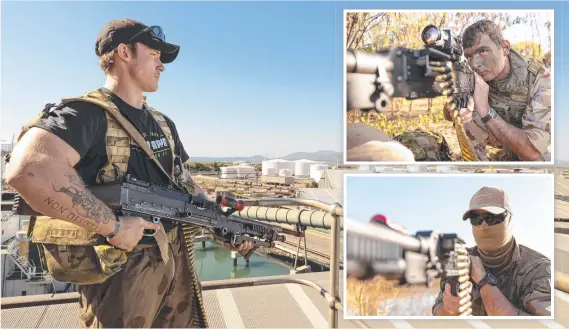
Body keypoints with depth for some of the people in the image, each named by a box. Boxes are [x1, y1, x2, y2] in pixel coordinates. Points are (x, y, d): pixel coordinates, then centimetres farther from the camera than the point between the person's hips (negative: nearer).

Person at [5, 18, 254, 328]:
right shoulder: (86, 113, -14)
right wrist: (113, 226, -27)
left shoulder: (163, 123, 12)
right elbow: (27, 169, -32)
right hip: (120, 269, -7)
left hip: (176, 258, 7)